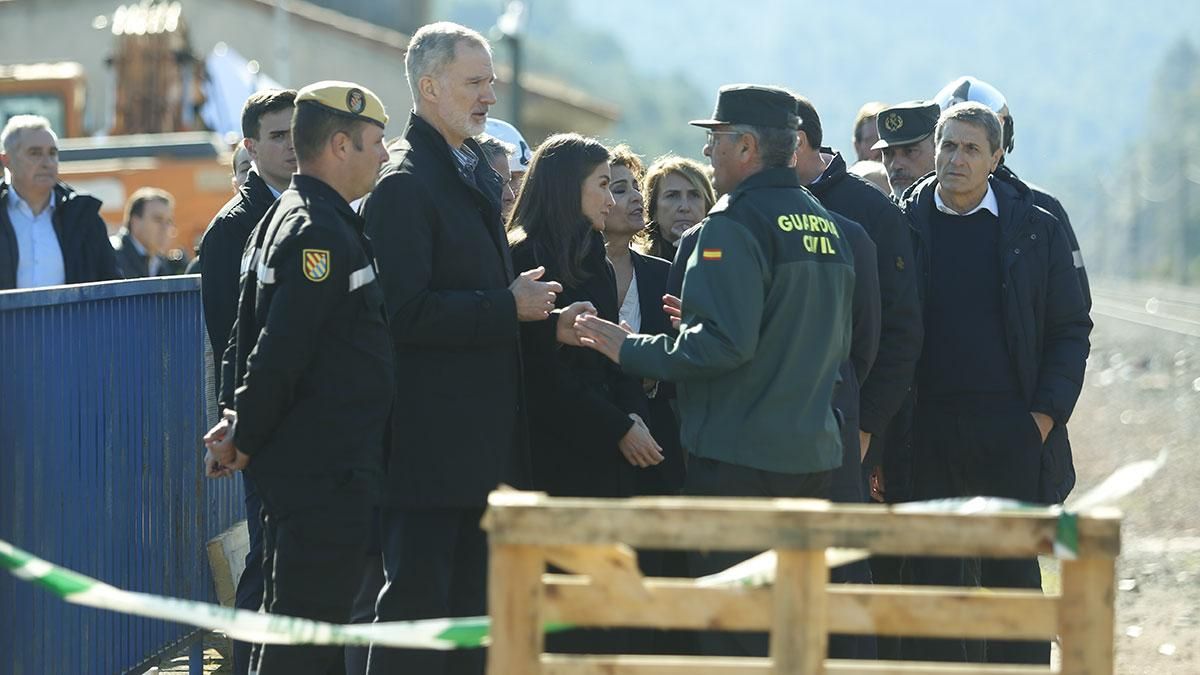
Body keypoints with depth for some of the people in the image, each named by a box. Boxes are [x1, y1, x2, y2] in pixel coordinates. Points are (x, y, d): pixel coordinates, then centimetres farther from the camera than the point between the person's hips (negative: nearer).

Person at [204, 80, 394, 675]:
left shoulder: (283, 217, 16)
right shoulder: (322, 233, -17)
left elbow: (253, 330, 19)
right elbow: (280, 351, -22)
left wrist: (242, 429, 13)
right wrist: (244, 441, -12)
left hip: (299, 464, 10)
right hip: (327, 470, -10)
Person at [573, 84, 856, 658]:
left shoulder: (734, 224, -13)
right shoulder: (825, 226, 14)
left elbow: (724, 344, -22)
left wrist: (630, 349, -11)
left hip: (738, 459, -8)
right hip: (813, 454, 8)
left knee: (732, 633, -4)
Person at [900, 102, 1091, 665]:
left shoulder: (1035, 228, 5)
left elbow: (1071, 329, 7)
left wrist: (1047, 413, -4)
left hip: (1012, 429, 0)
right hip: (928, 428, 0)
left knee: (1013, 571, 2)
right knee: (931, 573, 2)